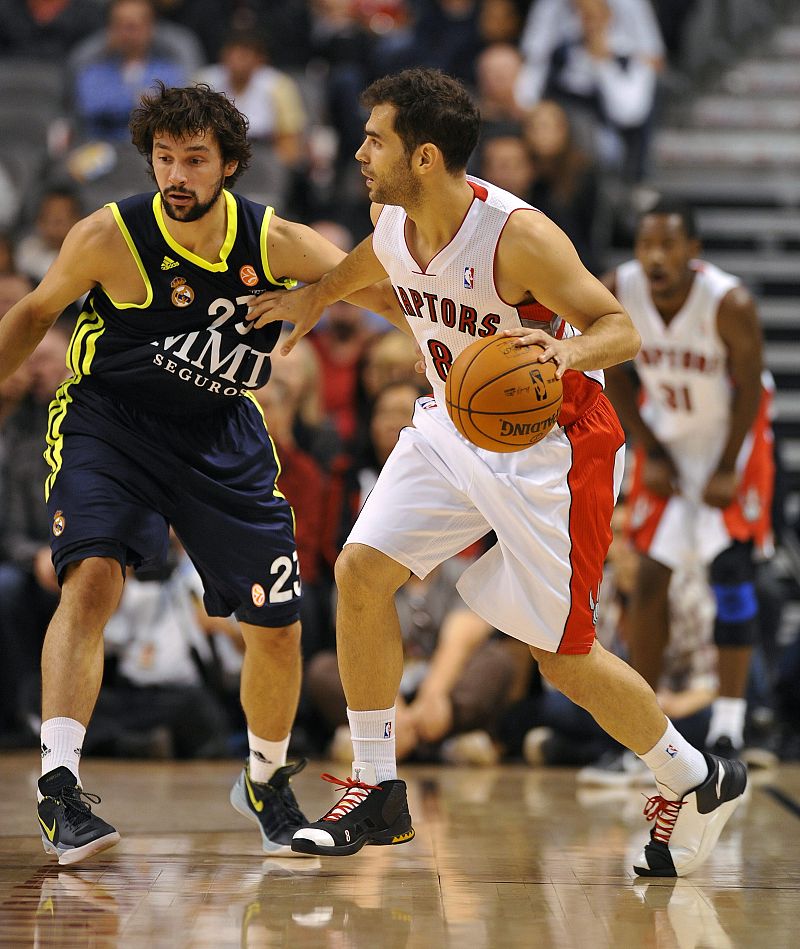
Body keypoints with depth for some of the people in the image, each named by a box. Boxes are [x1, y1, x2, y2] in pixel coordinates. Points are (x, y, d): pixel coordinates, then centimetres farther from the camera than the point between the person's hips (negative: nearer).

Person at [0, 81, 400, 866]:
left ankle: (265, 781, 32)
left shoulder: (272, 241, -15)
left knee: (277, 627, 4)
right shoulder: (109, 236, -19)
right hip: (108, 421, -3)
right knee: (92, 578, -29)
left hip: (223, 437, 3)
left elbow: (389, 294, -7)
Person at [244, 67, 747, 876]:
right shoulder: (391, 219, -7)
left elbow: (621, 328, -27)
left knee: (563, 656, -1)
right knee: (360, 573, -7)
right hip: (453, 430, 7)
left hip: (549, 447, -7)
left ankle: (697, 781, 23)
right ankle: (377, 790, 5)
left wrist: (566, 351, -46)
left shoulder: (517, 235, -28)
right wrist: (314, 297, 29)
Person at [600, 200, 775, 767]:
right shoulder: (616, 294, -19)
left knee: (731, 568, -13)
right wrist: (651, 453, -4)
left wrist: (727, 470, -13)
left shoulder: (731, 304, -29)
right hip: (667, 434, 4)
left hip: (731, 433, -4)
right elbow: (615, 377, -4)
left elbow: (749, 389, -16)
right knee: (650, 576, 2)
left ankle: (730, 721, -9)